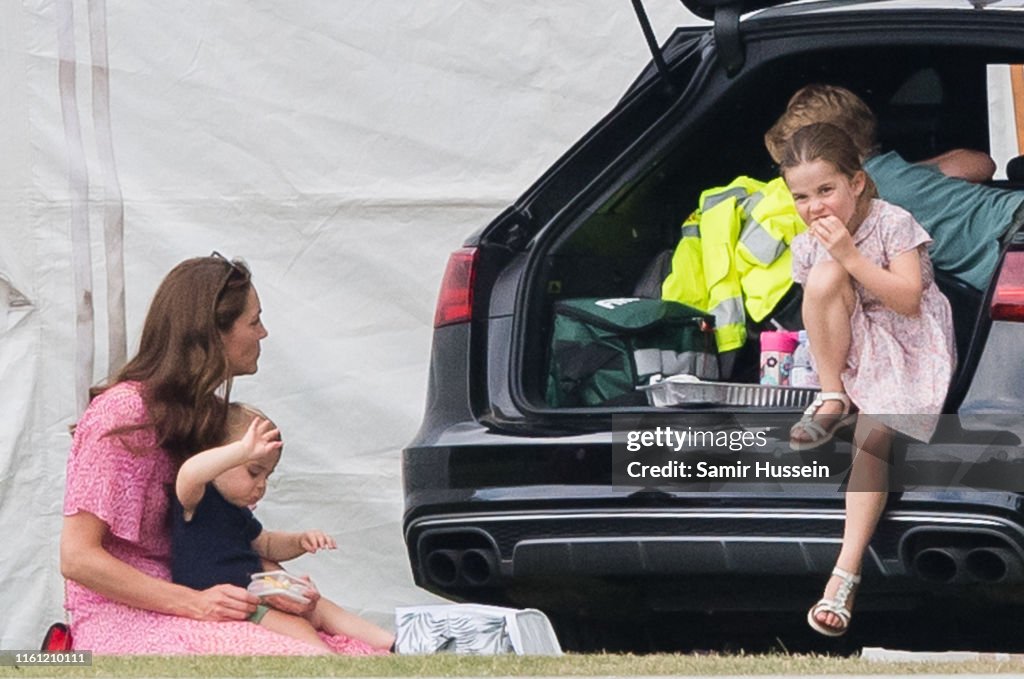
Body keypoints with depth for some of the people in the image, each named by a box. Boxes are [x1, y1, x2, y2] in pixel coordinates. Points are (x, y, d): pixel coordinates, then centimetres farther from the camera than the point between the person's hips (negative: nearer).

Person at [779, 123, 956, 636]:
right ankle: (832, 400, -16)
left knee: (873, 434, -30)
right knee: (823, 277, -27)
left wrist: (850, 255, -25)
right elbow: (819, 309, 10)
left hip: (908, 340, -4)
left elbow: (908, 300, -20)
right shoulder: (807, 246, 2)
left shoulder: (893, 223, -12)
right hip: (849, 344, 4)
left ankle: (846, 572, -35)